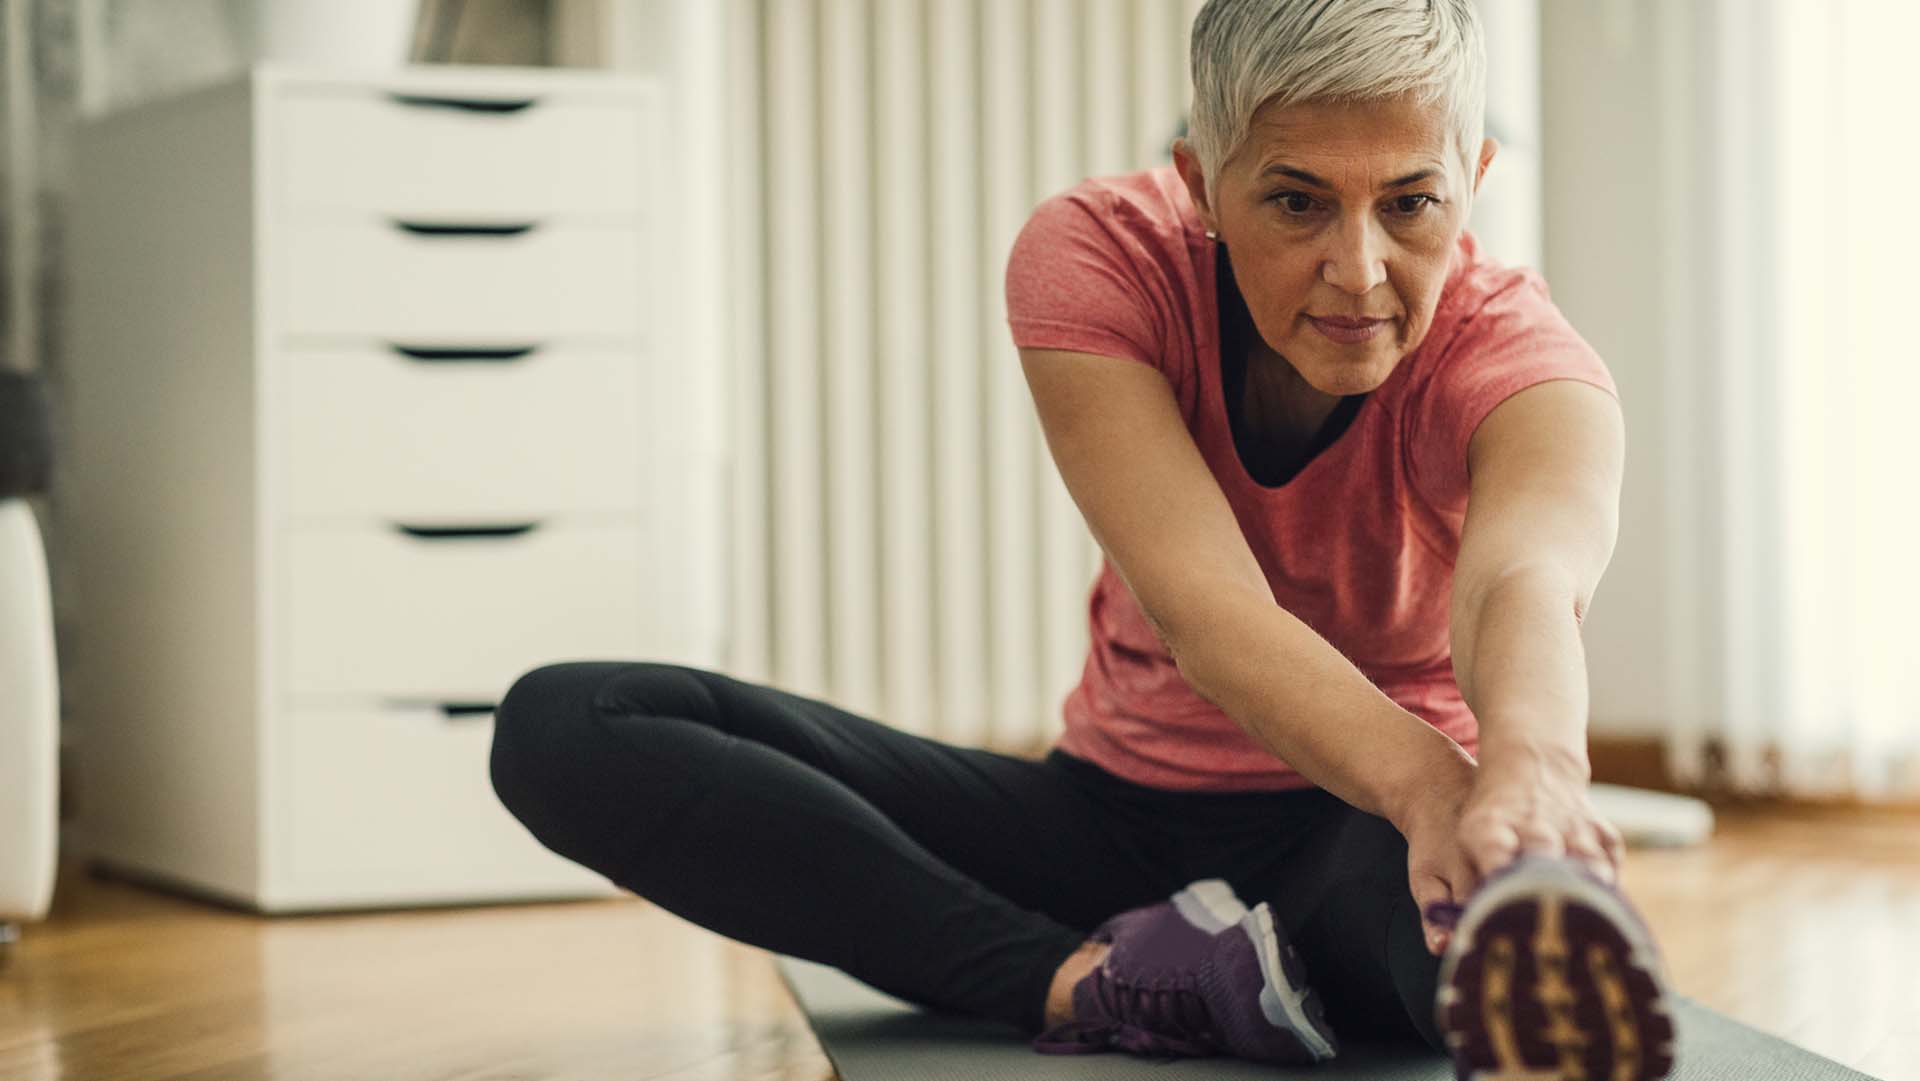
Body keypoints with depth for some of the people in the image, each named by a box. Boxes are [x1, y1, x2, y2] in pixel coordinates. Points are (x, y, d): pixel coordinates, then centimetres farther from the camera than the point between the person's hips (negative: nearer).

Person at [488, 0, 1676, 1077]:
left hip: (1373, 841, -2)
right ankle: (1082, 982, -33)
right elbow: (1203, 605, -31)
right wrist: (1422, 780, -53)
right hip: (1121, 813, 3)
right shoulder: (1099, 255, -16)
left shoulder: (1517, 354, -18)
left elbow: (1531, 576, -43)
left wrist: (1529, 766, -68)